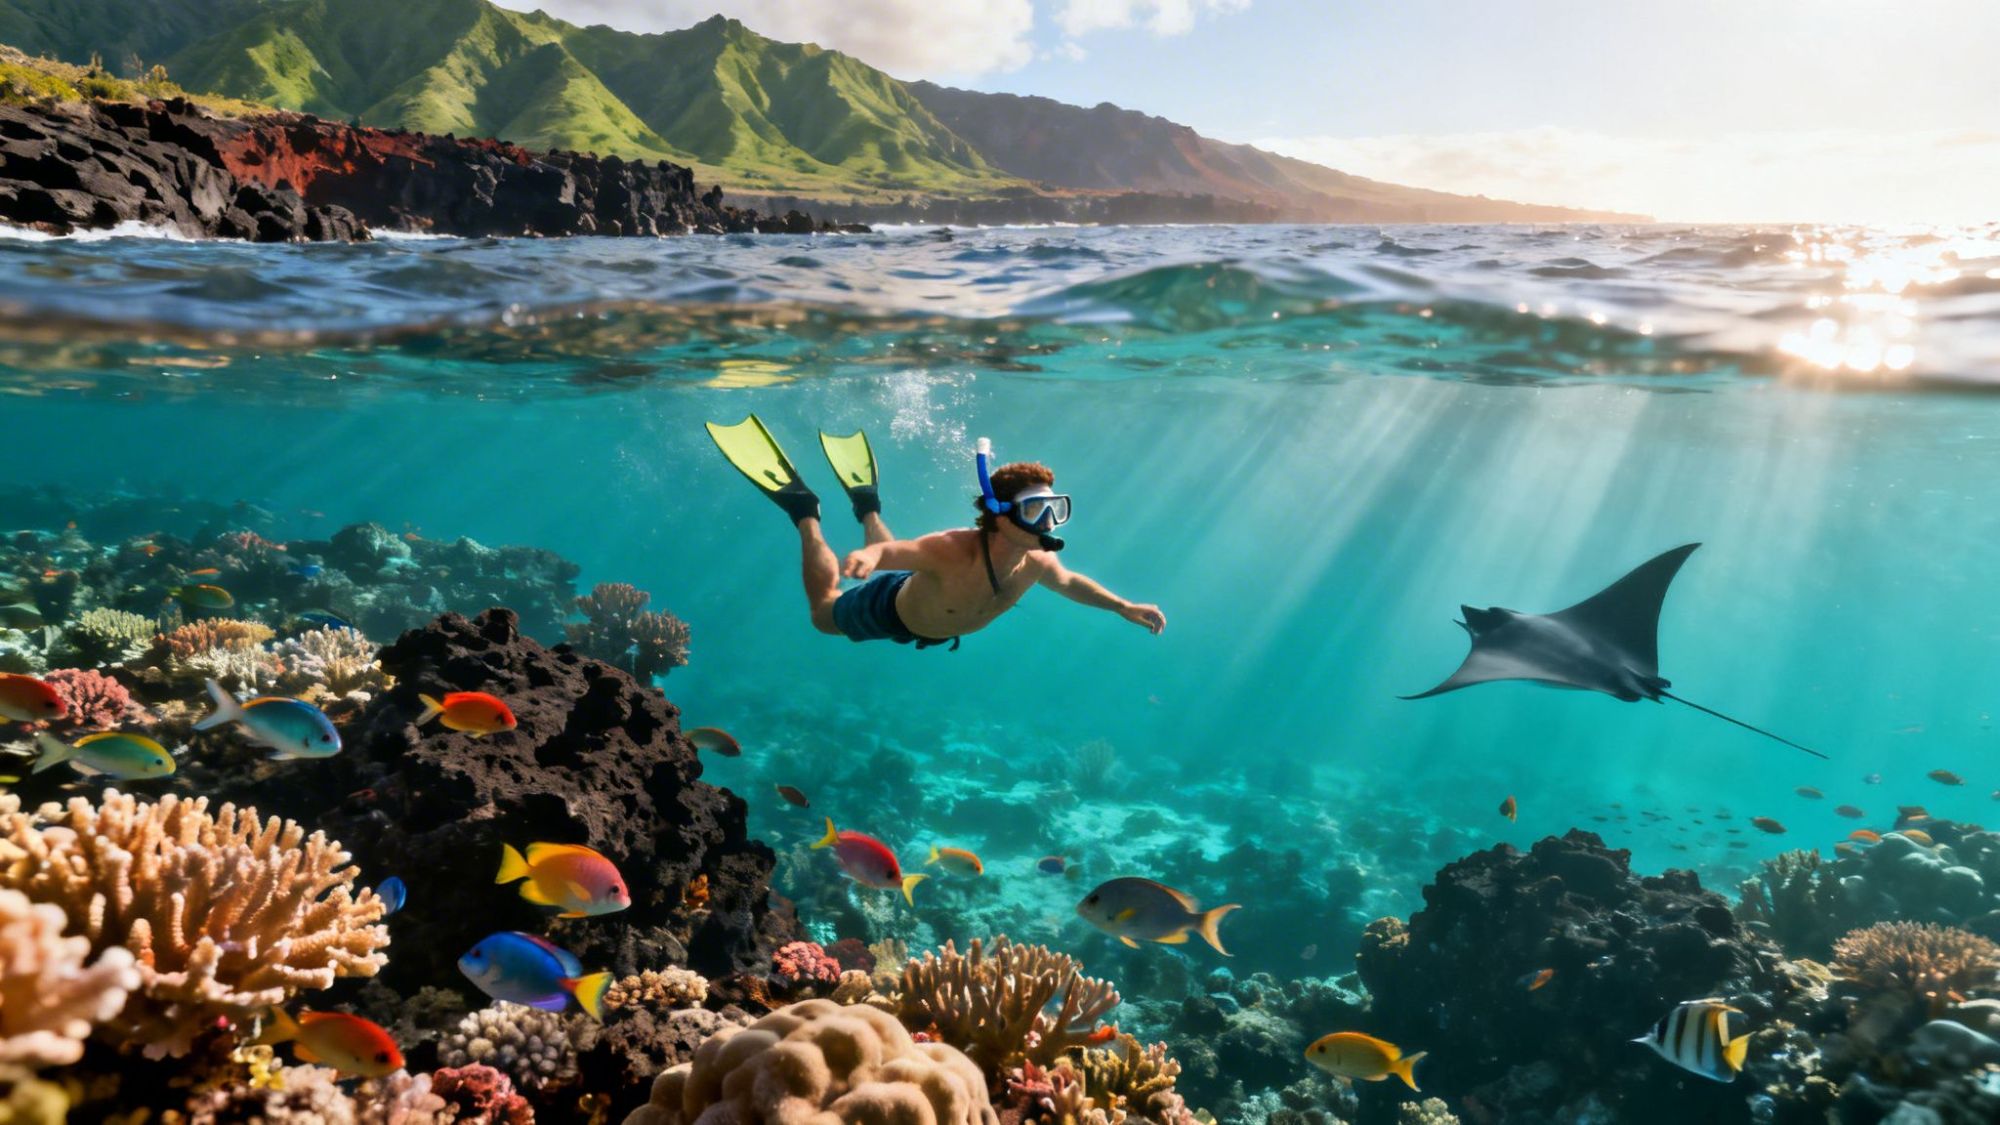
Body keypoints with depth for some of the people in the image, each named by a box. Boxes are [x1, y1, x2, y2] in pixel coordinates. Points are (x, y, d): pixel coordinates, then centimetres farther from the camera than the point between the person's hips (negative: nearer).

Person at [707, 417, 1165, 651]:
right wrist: (866, 556, -73)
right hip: (889, 609, -6)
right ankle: (804, 511, 28)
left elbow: (1070, 582, -5)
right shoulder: (952, 551, -47)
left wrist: (1124, 607, -5)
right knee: (824, 612, 23)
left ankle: (867, 506, 50)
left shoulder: (1037, 564, -27)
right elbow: (890, 553, -49)